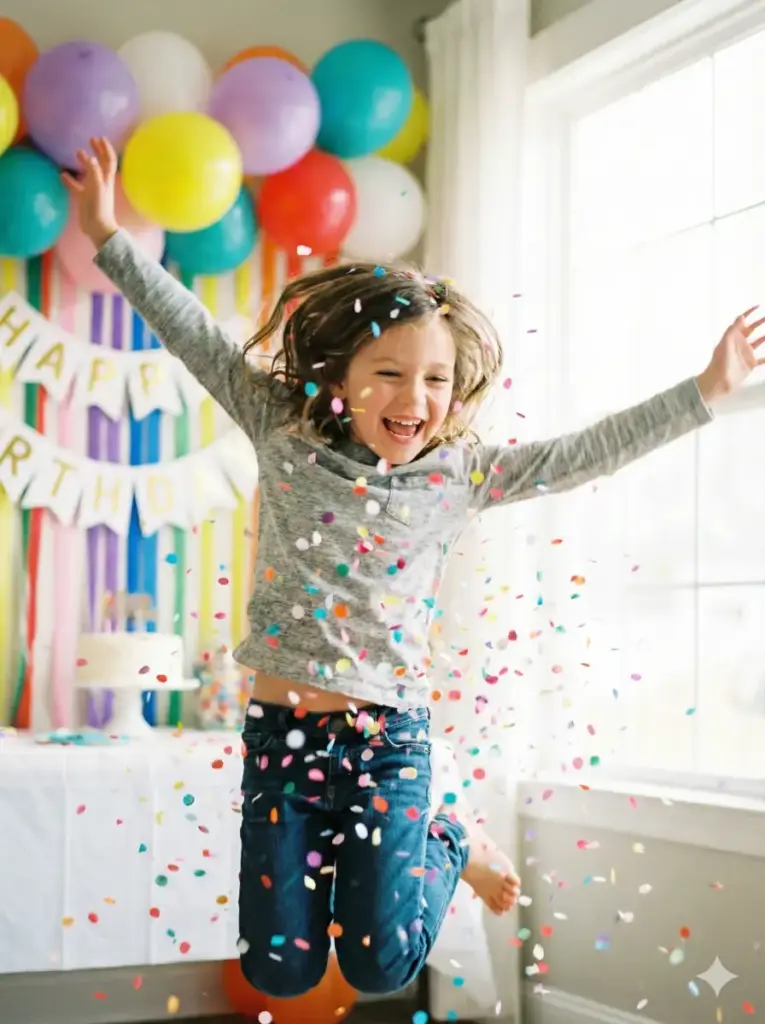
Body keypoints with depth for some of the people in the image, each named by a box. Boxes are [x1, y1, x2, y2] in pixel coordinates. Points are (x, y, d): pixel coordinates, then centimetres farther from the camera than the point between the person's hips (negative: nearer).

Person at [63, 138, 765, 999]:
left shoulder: (461, 473, 0)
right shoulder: (284, 433, -2)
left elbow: (586, 453, 0)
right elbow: (195, 336, 1)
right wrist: (109, 236, 2)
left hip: (389, 738, -1)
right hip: (281, 727, 1)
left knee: (380, 968, -2)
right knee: (278, 973, 4)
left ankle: (449, 845, 28)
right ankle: (323, 857, 35)